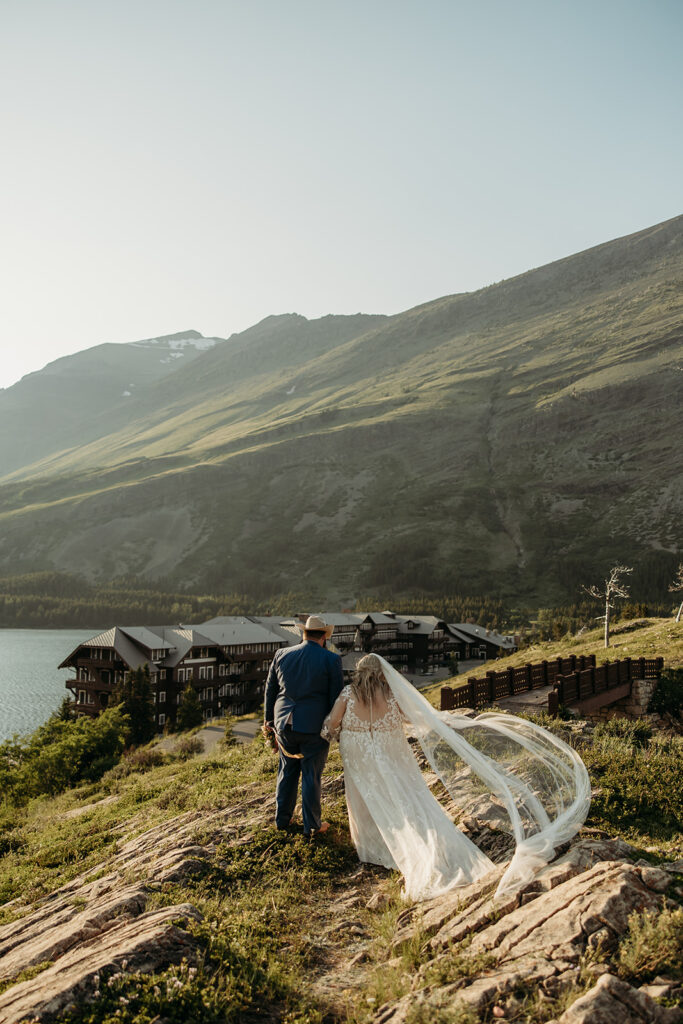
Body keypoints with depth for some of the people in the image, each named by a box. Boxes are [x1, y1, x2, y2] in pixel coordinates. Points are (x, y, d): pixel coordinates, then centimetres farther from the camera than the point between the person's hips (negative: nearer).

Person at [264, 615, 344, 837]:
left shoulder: (281, 655, 3)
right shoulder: (331, 660, -8)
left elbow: (270, 690, 10)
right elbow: (336, 697, -6)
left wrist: (268, 720, 21)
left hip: (284, 724, 4)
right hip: (315, 726, -3)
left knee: (287, 771, 18)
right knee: (311, 775, 8)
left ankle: (282, 818, 30)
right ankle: (311, 825, 20)